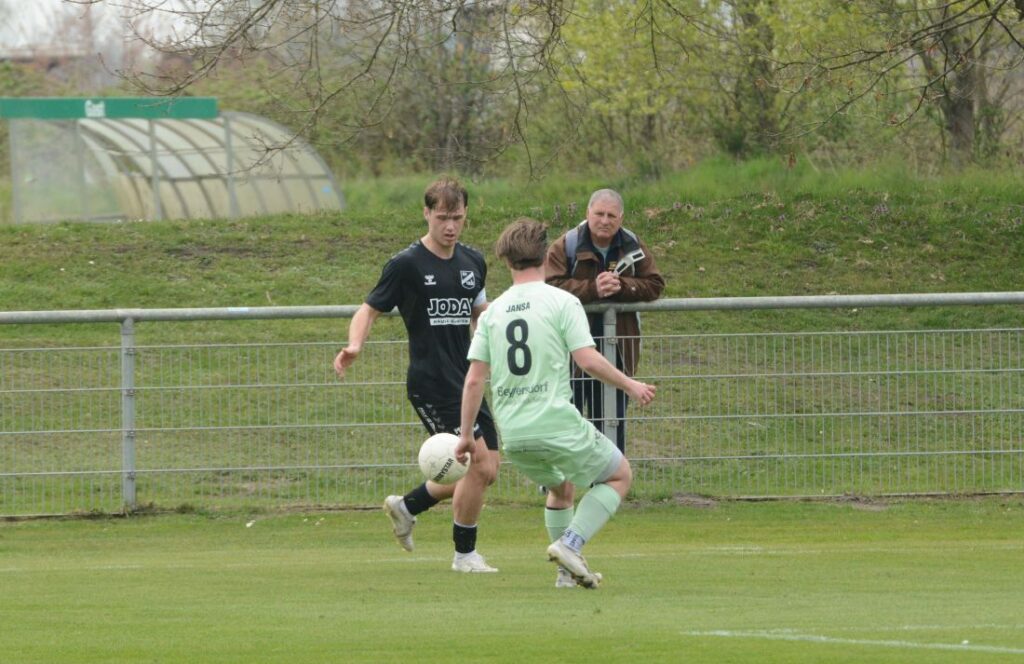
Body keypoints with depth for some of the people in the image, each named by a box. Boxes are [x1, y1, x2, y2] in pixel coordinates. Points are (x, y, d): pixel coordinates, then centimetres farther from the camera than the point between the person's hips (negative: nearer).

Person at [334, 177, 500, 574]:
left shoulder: (473, 262, 11)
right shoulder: (407, 264, -8)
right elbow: (370, 309, -5)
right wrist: (355, 346, -22)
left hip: (467, 380, 7)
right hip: (430, 384, -7)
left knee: (485, 471, 6)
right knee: (479, 463, -15)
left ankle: (407, 506, 27)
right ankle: (465, 554, 2)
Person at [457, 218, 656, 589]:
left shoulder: (493, 312, 9)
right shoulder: (562, 302, -4)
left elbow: (474, 379, 6)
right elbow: (587, 360, -12)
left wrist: (465, 434, 13)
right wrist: (630, 386, 3)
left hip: (512, 437, 5)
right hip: (556, 425, -5)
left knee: (561, 488, 30)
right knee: (620, 475, 13)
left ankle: (569, 570, 24)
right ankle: (570, 544, -5)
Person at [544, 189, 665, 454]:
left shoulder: (633, 246, 5)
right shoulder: (566, 246, -5)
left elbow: (655, 284, 0)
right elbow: (552, 287, -16)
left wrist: (622, 287, -17)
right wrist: (592, 290, -26)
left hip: (618, 349, 3)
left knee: (613, 421, 10)